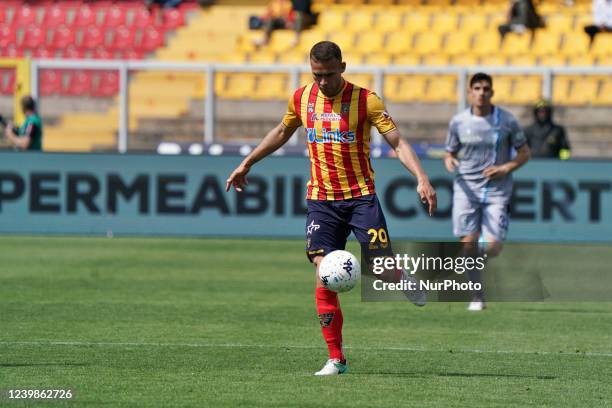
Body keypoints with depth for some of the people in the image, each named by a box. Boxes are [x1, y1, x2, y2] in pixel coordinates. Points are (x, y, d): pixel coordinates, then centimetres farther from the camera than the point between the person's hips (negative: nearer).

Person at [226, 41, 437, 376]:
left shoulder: (364, 100, -9)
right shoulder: (302, 98, 4)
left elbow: (397, 142, -12)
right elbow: (281, 132, 23)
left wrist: (421, 178, -25)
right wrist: (247, 164, 26)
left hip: (360, 195, -3)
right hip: (320, 200, 3)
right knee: (324, 277, -7)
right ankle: (336, 359, 0)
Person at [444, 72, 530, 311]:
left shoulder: (507, 120, -1)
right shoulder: (458, 122, 2)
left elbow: (524, 153, 6)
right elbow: (450, 153, 12)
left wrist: (507, 168, -11)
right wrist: (449, 161, -12)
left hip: (497, 191, -1)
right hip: (467, 189, 1)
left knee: (492, 248, -11)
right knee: (468, 244, -7)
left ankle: (483, 246, 27)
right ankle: (477, 296, 9)